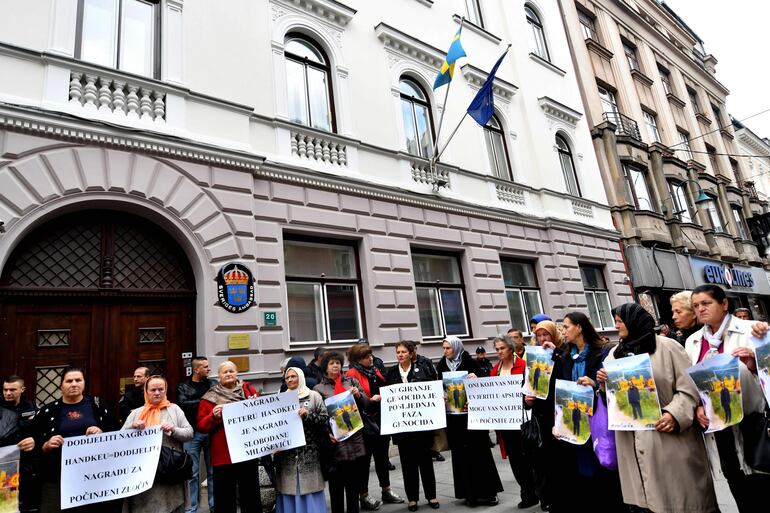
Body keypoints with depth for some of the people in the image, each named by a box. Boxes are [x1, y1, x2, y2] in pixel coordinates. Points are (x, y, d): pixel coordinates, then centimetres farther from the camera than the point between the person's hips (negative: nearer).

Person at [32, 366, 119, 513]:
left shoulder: (96, 404, 7)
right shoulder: (49, 410, 7)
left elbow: (116, 432, 8)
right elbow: (34, 442, 9)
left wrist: (102, 432, -11)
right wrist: (46, 445, -10)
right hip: (58, 477, 0)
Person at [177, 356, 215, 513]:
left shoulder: (213, 384, 9)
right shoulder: (183, 387, 4)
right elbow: (183, 404, -13)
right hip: (192, 433, -2)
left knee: (213, 471, 8)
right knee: (192, 472, 5)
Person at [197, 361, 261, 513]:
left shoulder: (249, 390, 5)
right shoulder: (210, 398, 1)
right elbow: (201, 426, 0)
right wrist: (213, 417, -18)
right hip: (223, 455, -1)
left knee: (251, 493, 14)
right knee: (225, 497, 8)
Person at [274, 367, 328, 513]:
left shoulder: (313, 396, 1)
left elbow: (325, 419, -4)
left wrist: (308, 415, -16)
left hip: (309, 453, -2)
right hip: (287, 454, 3)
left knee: (310, 492, 1)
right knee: (289, 492, 5)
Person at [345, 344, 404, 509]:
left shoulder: (375, 371, 12)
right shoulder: (352, 375, -12)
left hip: (381, 420, 7)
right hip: (366, 422, -7)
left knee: (382, 456, 18)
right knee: (365, 459, 5)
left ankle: (386, 491, 31)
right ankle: (364, 496, 18)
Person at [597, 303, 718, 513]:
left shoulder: (667, 346, -5)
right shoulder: (615, 353, 10)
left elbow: (690, 388, -8)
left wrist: (675, 414, -22)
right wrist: (605, 383, -5)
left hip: (668, 436, -4)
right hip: (633, 441, 4)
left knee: (678, 495, 6)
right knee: (645, 496, 10)